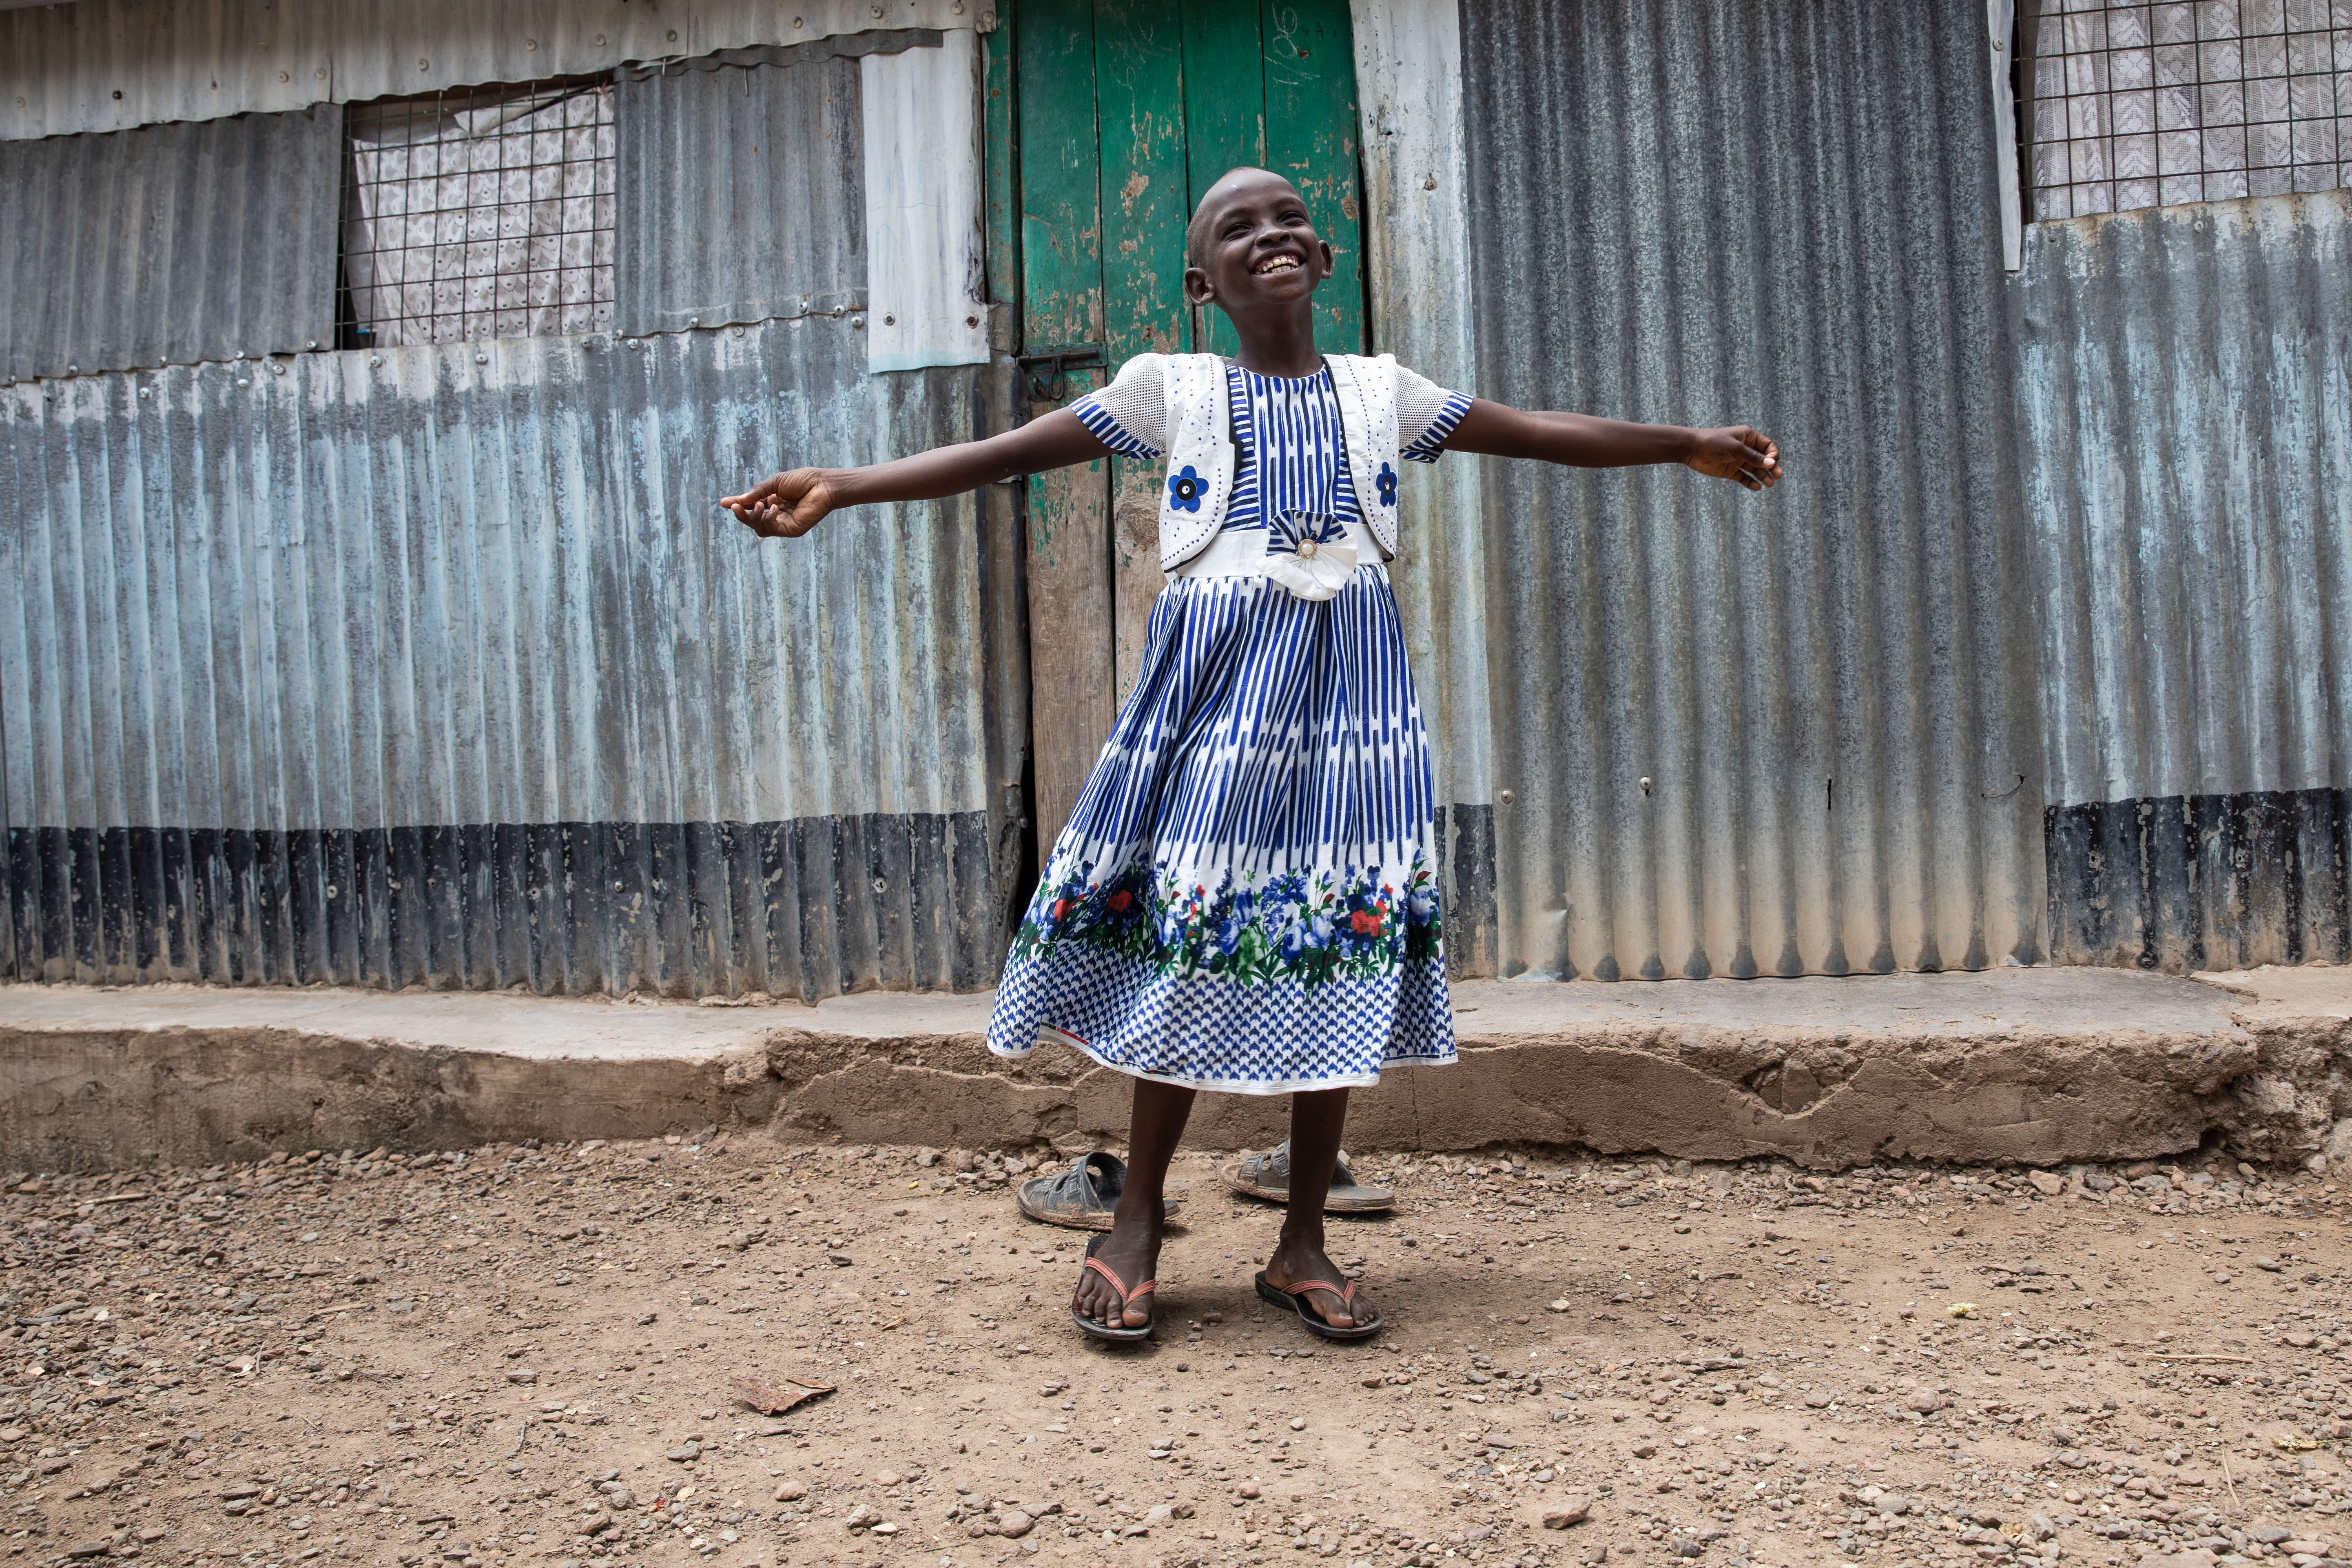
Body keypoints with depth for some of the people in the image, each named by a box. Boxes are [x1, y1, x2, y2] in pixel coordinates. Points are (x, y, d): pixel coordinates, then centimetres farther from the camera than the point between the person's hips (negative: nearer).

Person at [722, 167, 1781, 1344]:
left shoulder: (1380, 390, 14)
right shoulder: (1171, 389, 6)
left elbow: (1541, 434, 19)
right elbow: (1002, 454, 0)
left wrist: (1688, 443, 20)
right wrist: (840, 488, -8)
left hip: (1345, 679, 2)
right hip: (1215, 672, -2)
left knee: (1339, 942, 1)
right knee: (1187, 934, -3)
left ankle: (1303, 1244, 12)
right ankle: (1137, 1220, 13)